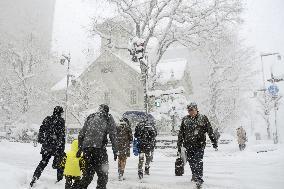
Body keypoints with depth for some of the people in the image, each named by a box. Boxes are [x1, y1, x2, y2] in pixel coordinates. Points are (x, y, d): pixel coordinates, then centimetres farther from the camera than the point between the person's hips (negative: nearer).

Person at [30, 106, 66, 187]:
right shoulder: (61, 121, -9)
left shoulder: (47, 119, 6)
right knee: (60, 163, 11)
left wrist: (40, 139, 23)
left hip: (46, 144, 5)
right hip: (56, 145, -5)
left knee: (43, 162, 17)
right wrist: (62, 147, -10)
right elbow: (62, 135, -12)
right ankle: (60, 180, 15)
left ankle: (34, 179, 14)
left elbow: (41, 130, 11)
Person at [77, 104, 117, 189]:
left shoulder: (90, 117, 23)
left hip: (86, 147, 5)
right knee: (103, 173, 6)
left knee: (88, 172, 19)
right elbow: (113, 135, 2)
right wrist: (115, 151, 5)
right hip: (99, 147, -4)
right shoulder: (108, 118, 11)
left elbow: (81, 135, 20)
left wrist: (80, 148, 24)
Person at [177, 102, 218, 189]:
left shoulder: (203, 118, 0)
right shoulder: (185, 120, 6)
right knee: (191, 161, 12)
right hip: (188, 145, 3)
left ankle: (199, 179, -6)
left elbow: (210, 131, 4)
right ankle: (194, 175, 33)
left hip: (199, 144, -3)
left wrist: (214, 142, 3)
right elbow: (181, 133, 10)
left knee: (198, 161, -12)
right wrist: (179, 145, 9)